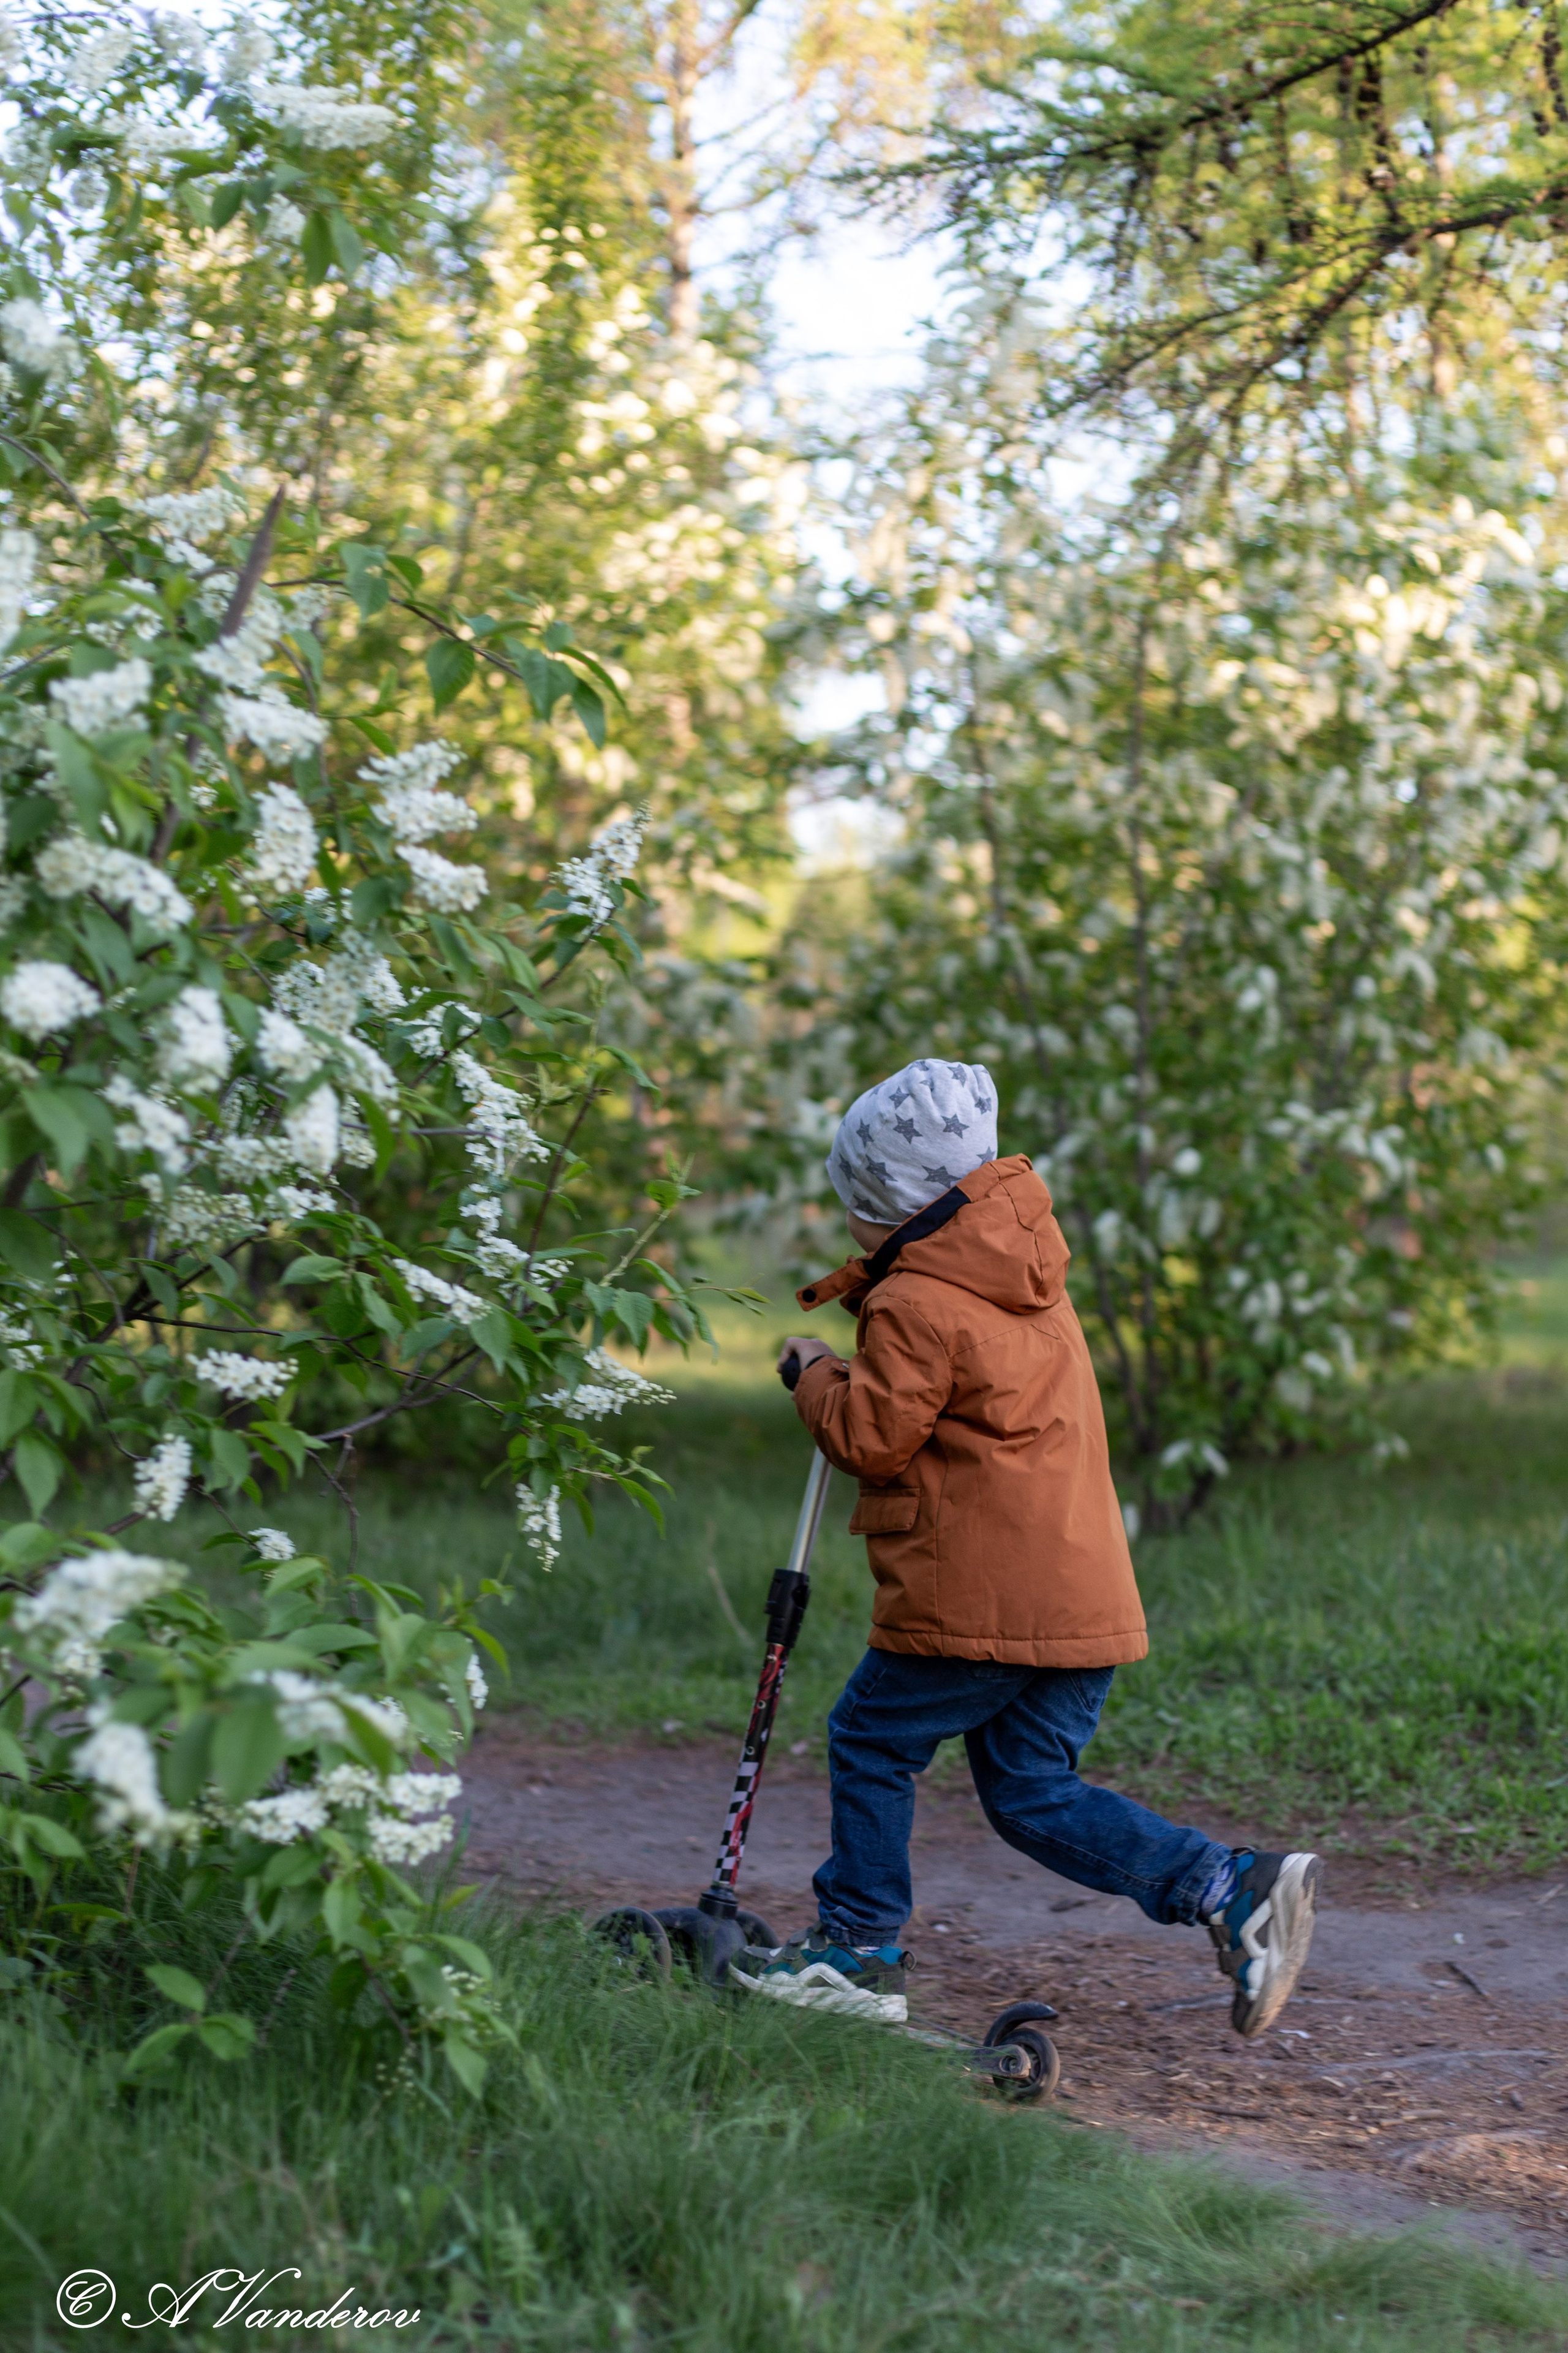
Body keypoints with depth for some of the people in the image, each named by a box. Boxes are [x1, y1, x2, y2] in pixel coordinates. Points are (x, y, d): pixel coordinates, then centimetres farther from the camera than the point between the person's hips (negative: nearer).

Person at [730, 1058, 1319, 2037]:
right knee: (1033, 1790, 10)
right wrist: (868, 1287, 19)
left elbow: (872, 1436, -13)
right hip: (1085, 1589, 9)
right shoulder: (1028, 1280, 17)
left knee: (872, 1741, 9)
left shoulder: (917, 1307, -12)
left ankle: (860, 1947, 16)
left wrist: (819, 1375, 6)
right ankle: (1235, 1887, -3)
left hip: (982, 1600, -9)